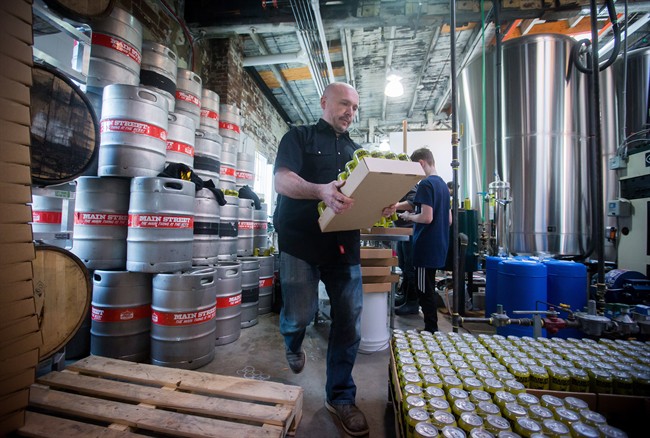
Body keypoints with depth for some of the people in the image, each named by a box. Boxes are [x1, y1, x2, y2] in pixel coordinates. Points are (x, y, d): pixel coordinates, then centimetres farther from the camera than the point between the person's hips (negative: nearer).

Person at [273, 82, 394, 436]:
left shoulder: (356, 150, 21)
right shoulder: (299, 137, 6)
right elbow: (282, 180, -10)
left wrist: (381, 206, -8)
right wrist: (321, 191, -30)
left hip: (344, 245, 5)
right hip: (301, 241, -4)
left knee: (349, 324, 5)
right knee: (300, 314, -4)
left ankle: (340, 397, 27)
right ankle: (293, 345, 36)